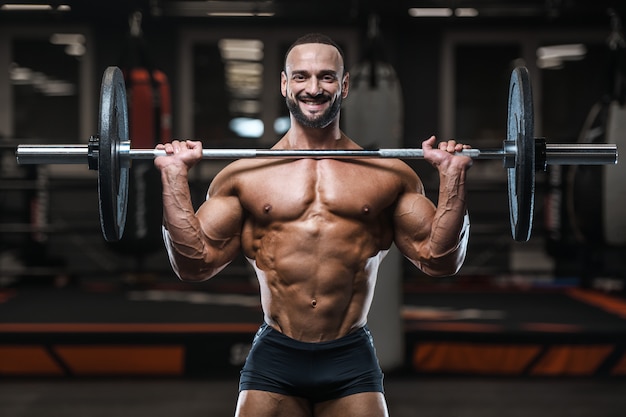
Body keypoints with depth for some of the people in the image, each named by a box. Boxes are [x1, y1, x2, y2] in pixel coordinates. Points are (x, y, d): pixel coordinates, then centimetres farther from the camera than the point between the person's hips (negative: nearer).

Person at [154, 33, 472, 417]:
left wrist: (453, 176, -2)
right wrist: (175, 178, -2)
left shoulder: (389, 174, 8)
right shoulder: (244, 175, 7)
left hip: (352, 361, 0)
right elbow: (195, 263, 5)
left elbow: (440, 259, 7)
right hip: (273, 360, 0)